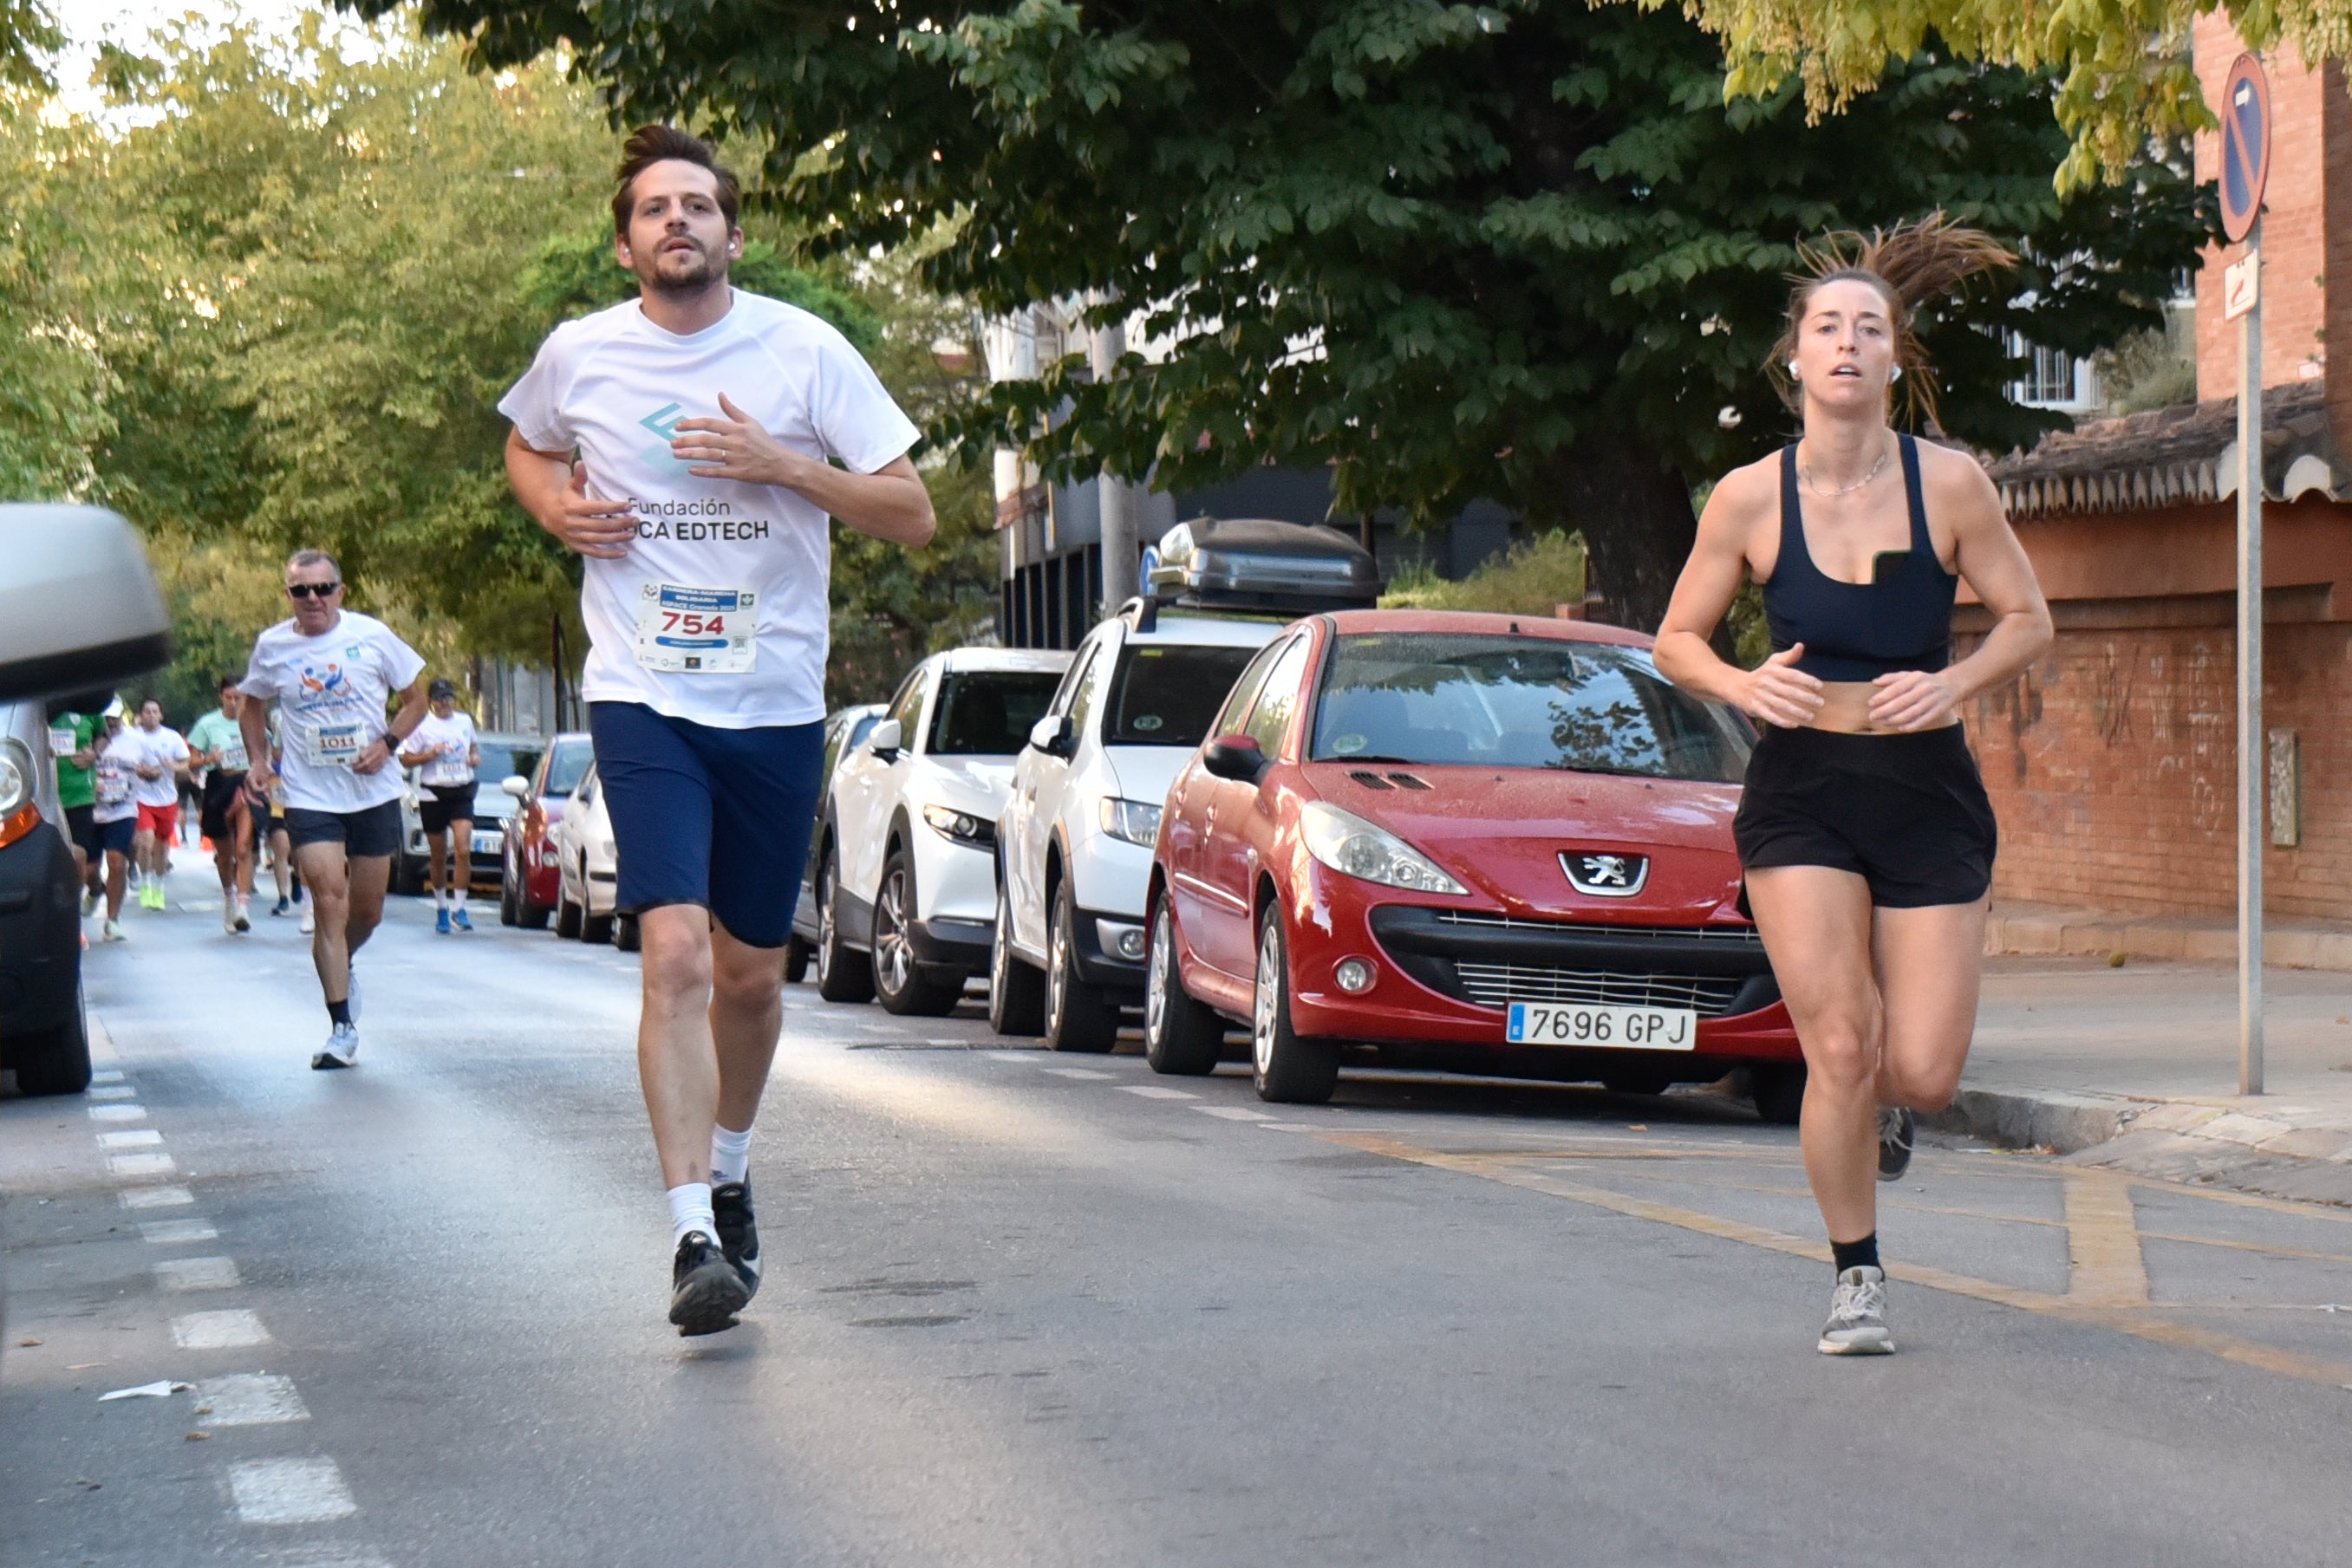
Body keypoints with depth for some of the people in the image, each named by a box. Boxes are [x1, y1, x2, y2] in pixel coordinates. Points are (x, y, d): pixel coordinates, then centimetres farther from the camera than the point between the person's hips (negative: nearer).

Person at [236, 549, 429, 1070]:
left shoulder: (371, 636, -3)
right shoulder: (272, 646, 0)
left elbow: (415, 698, 5)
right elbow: (253, 707, 17)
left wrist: (387, 745, -11)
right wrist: (259, 760, 2)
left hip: (374, 791, 1)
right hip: (310, 797, -1)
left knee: (367, 910, 10)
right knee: (329, 904, -14)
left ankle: (340, 967, 44)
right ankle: (342, 1028, -11)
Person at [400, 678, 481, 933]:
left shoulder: (465, 721, 9)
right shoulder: (423, 726, -2)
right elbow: (406, 760, -1)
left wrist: (475, 756, 5)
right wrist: (431, 754, -15)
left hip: (462, 793, 2)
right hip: (434, 795, -2)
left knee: (463, 850, -16)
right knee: (438, 857, 7)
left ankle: (458, 908, -12)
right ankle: (441, 907, 24)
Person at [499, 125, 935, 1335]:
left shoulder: (803, 351, -3)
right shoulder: (578, 356, 2)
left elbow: (913, 517, -3)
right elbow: (526, 449, 24)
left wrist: (780, 465, -16)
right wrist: (552, 505, 1)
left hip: (776, 701, 1)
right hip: (642, 698, -1)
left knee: (751, 973, 12)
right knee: (675, 953, -18)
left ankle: (729, 1167, 39)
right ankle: (694, 1235, -18)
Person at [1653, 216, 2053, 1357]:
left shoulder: (1948, 483, -6)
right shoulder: (1749, 498, -5)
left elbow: (2027, 620, 3)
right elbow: (1677, 638, 6)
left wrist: (1954, 684, -16)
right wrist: (1742, 686, -15)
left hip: (1928, 792, 1)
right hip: (1801, 795, 0)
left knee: (1923, 1076, -4)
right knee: (1838, 1050, -10)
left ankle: (1879, 1107, 36)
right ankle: (1856, 1276, 13)